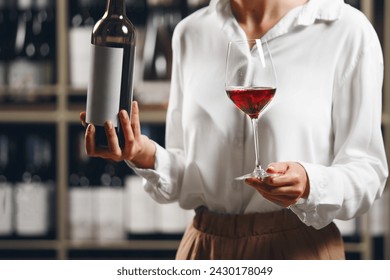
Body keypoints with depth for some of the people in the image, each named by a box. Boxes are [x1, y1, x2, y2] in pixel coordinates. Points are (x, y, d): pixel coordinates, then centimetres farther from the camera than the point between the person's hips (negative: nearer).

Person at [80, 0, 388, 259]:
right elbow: (185, 177, 6)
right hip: (204, 249, 3)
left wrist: (310, 185, -26)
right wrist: (147, 156, -14)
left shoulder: (346, 30, -7)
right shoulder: (191, 33, 4)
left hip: (298, 250, -3)